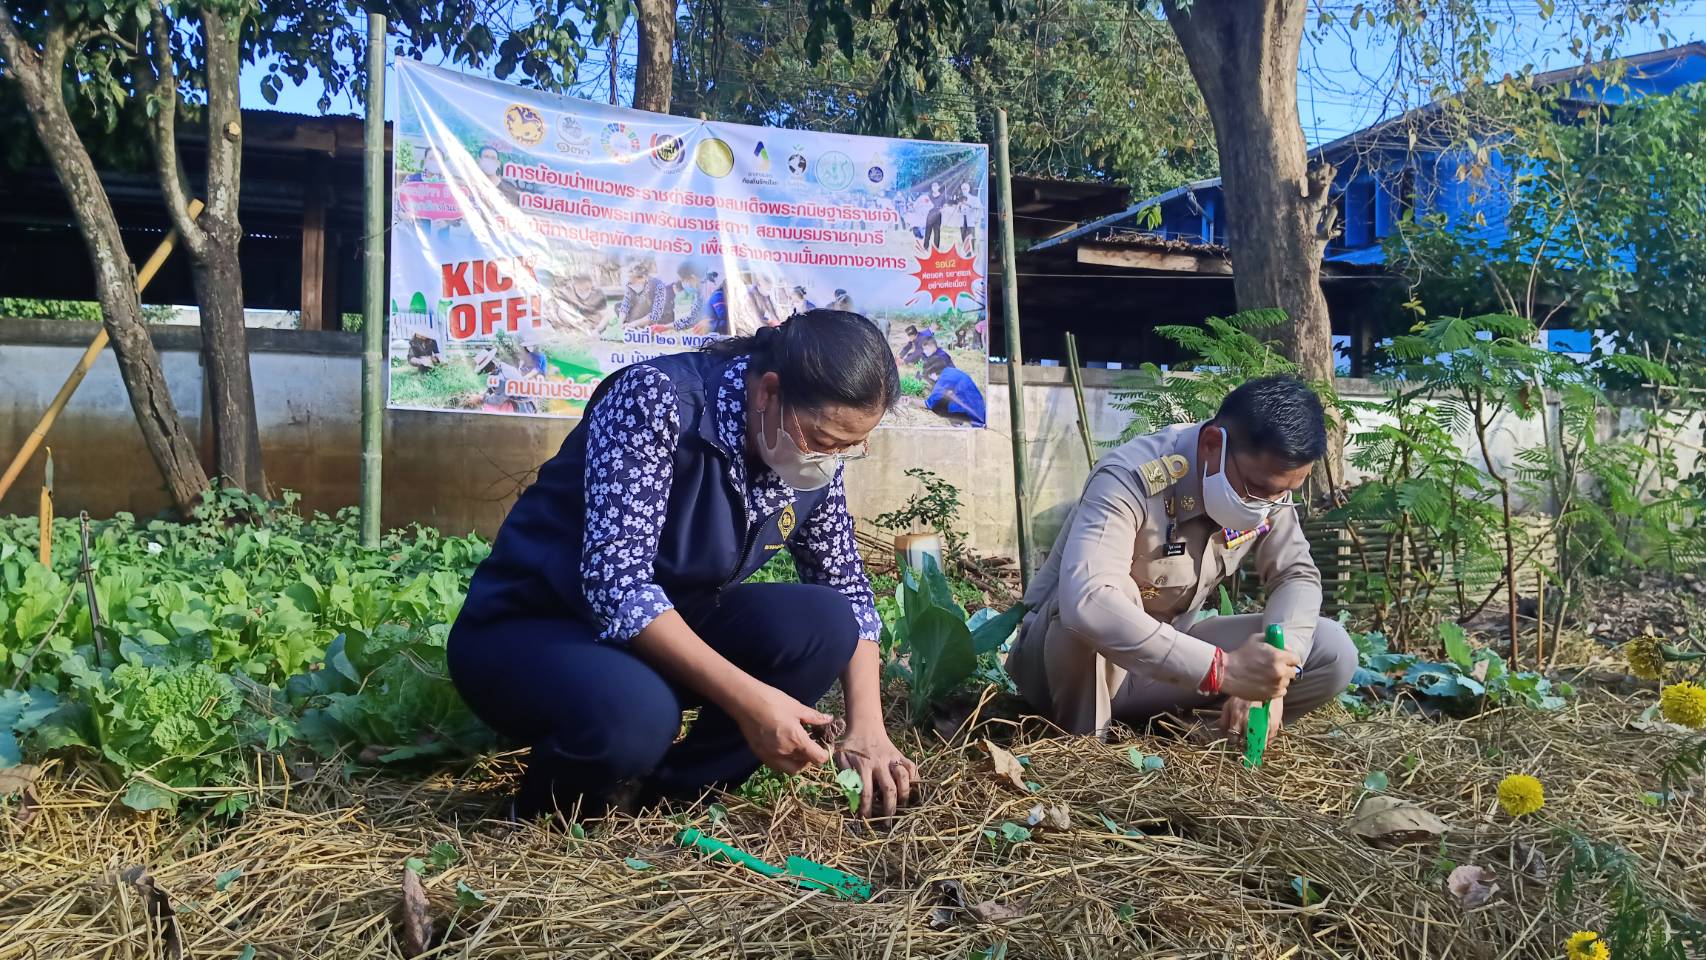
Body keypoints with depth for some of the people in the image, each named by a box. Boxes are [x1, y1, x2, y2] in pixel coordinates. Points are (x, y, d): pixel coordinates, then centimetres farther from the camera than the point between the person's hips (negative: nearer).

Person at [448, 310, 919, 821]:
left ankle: (676, 790, -5)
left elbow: (848, 590, 4)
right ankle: (557, 796, -4)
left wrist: (867, 728, -10)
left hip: (666, 636, 6)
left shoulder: (812, 462, -6)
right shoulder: (656, 398, -26)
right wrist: (745, 699, -35)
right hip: (526, 628, -6)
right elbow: (614, 579, -32)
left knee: (821, 624, -19)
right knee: (633, 714, -38)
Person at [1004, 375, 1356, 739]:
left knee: (1333, 652, -10)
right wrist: (1221, 668, -47)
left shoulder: (1269, 479, -9)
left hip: (1167, 656, 6)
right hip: (1075, 663, -6)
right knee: (1089, 612, -40)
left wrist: (1270, 673, -24)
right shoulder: (1131, 480, -31)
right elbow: (1085, 602, -46)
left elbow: (1297, 575, -4)